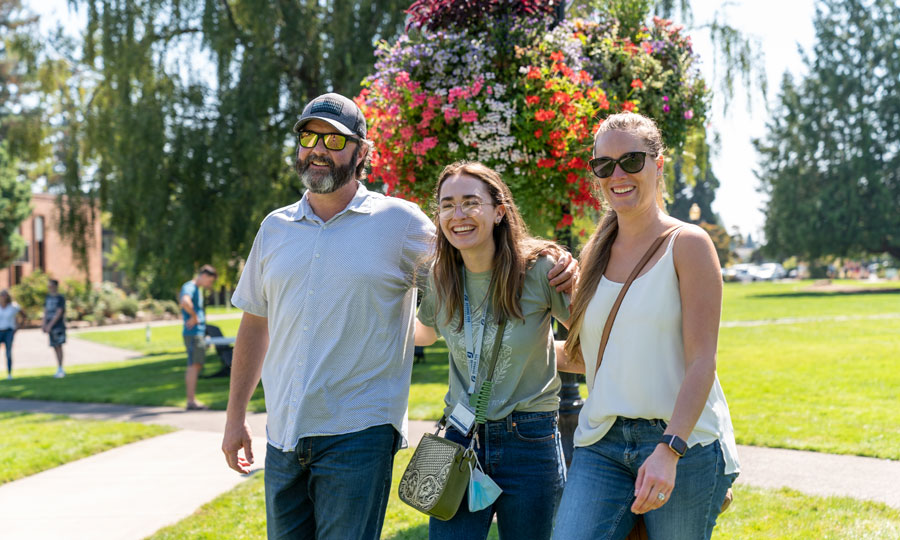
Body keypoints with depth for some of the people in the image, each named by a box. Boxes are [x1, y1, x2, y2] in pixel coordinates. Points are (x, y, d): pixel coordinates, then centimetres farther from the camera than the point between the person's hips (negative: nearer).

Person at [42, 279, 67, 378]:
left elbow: (59, 313, -13)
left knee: (59, 346, -11)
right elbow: (45, 312, 12)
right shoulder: (48, 298, 13)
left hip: (59, 326, -6)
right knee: (55, 347, 7)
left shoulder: (61, 298, -6)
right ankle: (60, 370, 12)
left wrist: (50, 325, -18)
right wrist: (44, 325, -1)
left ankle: (60, 369, -12)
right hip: (50, 327, 6)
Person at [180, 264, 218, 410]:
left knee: (197, 366, 11)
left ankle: (192, 399, 15)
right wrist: (194, 317, -22)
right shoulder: (189, 287, -12)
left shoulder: (197, 289, 19)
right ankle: (191, 401, -10)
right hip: (193, 333, -10)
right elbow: (185, 302, -34)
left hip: (199, 333, 10)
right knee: (194, 365, -10)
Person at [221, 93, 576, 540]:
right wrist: (235, 415, 16)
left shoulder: (399, 223, -1)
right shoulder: (275, 228, 11)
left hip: (358, 435, -4)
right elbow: (255, 322, 18)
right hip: (283, 435, 5)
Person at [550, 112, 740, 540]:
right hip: (601, 444, 4)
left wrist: (669, 450, -21)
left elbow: (701, 361, -11)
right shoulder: (594, 255, 13)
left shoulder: (687, 245, -4)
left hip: (683, 442, -4)